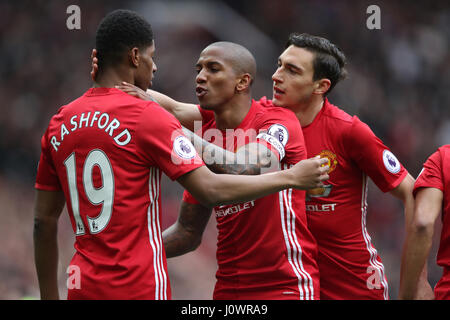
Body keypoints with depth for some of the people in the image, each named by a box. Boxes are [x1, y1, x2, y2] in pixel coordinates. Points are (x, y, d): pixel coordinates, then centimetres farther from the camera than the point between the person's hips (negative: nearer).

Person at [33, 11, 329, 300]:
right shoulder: (148, 116, -8)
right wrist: (291, 177, -4)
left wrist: (49, 297, 19)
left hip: (82, 288, 6)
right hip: (138, 289, -6)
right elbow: (210, 190, -13)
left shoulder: (60, 122, 10)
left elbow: (44, 221, 13)